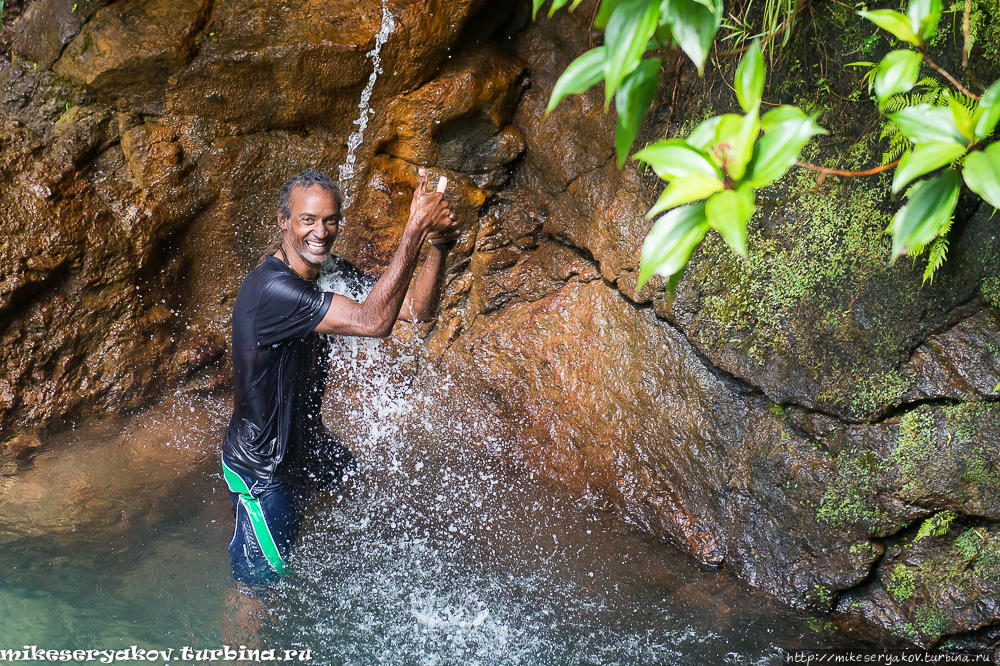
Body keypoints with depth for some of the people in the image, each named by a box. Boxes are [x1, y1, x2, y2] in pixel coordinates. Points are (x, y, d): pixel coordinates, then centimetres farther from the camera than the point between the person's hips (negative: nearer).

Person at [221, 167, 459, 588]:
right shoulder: (271, 288, -32)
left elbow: (417, 310, -9)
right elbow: (373, 322, -41)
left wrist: (439, 246, -27)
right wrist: (416, 228, -42)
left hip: (302, 442, 9)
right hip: (262, 469, -9)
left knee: (351, 477, 36)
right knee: (258, 581, 7)